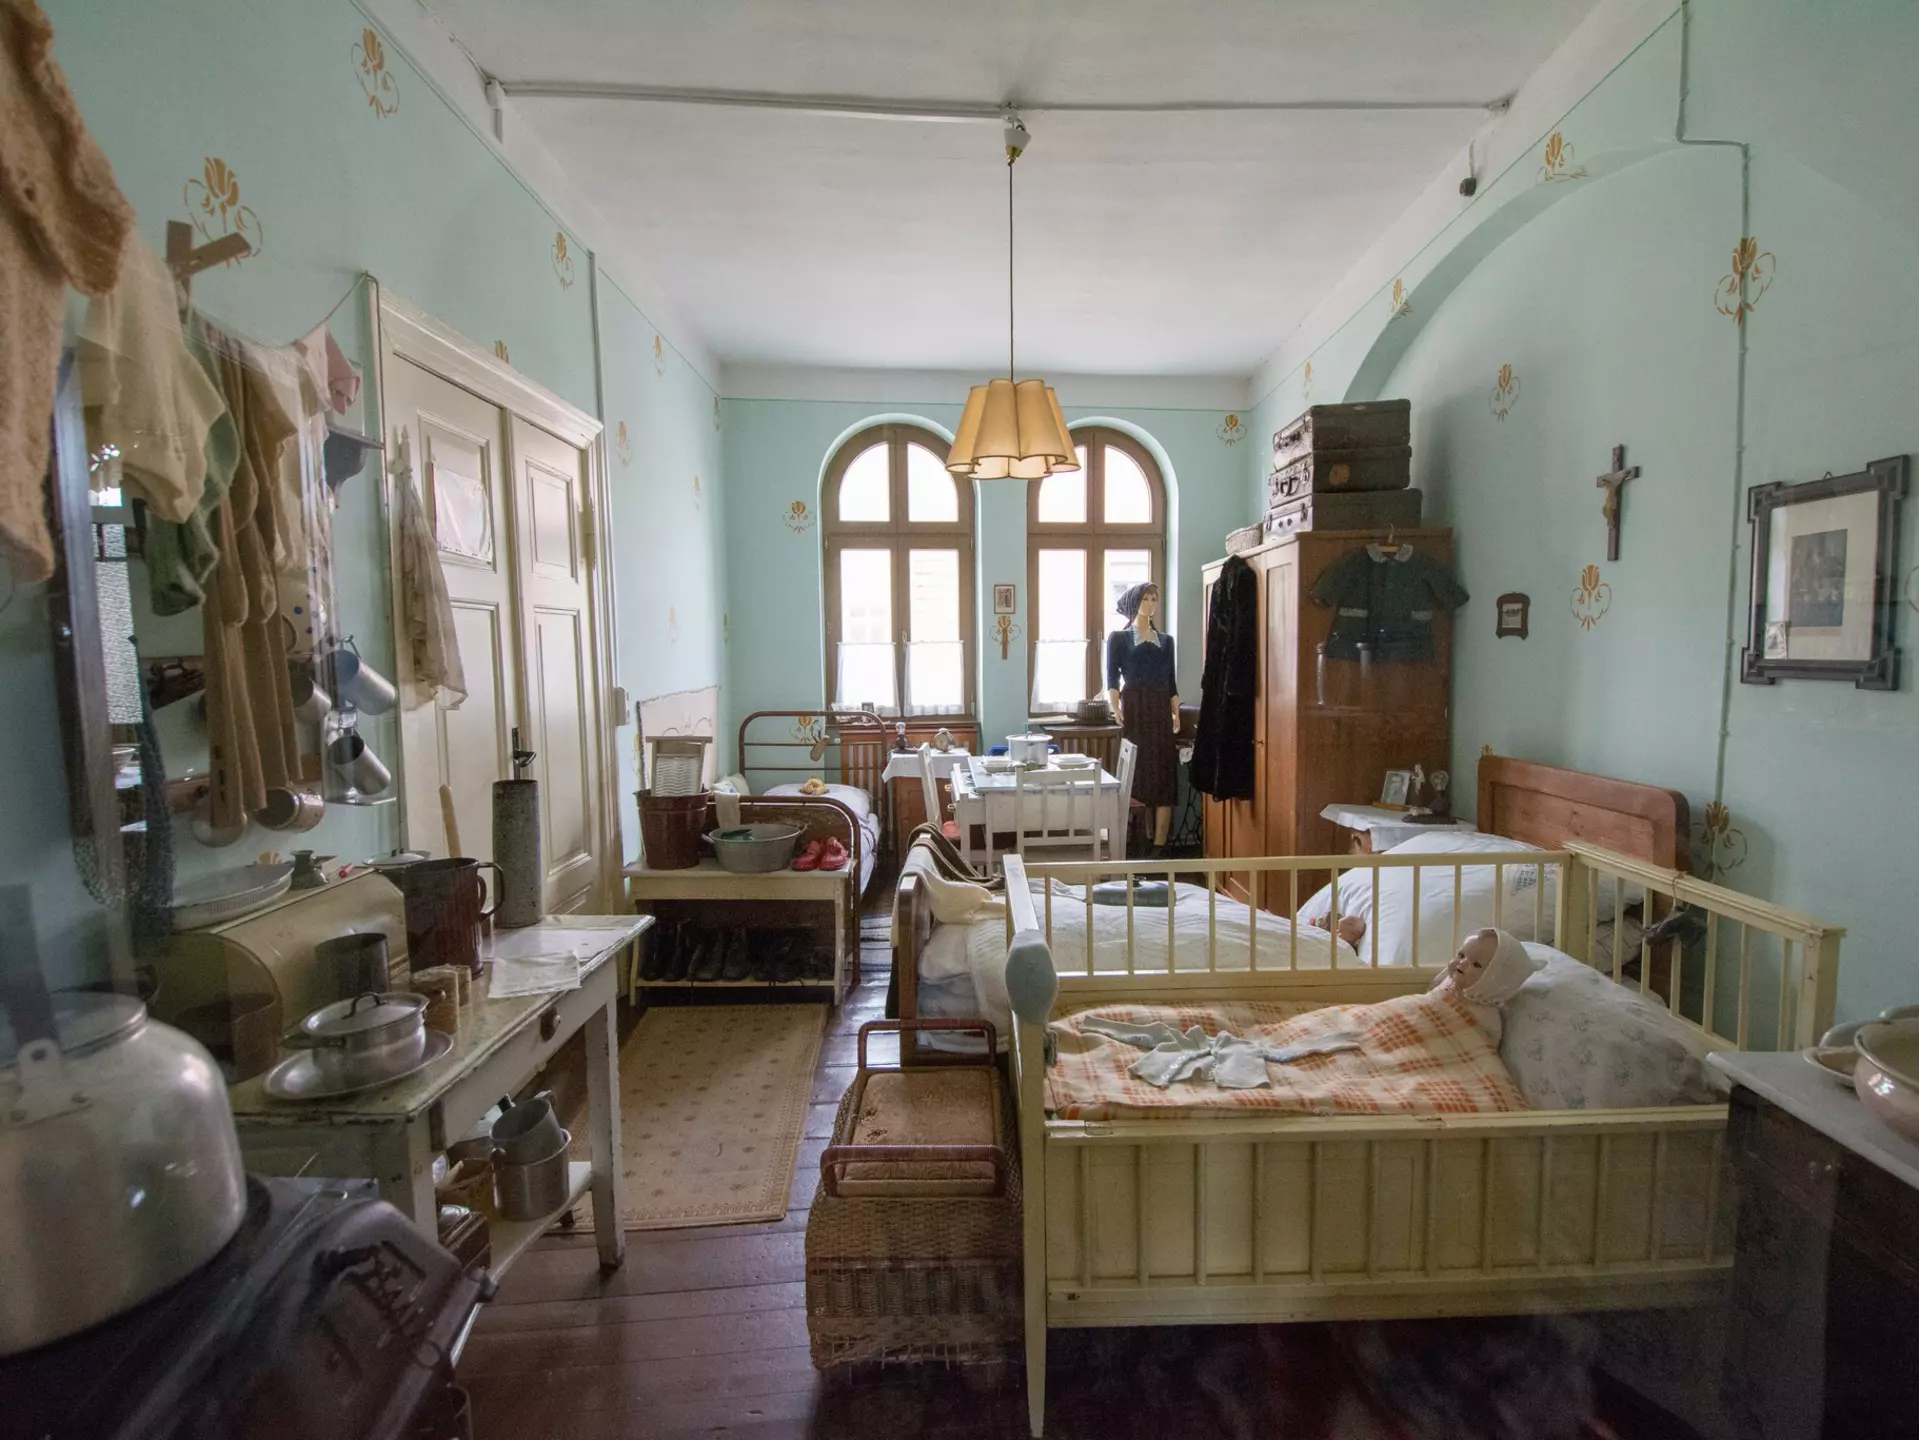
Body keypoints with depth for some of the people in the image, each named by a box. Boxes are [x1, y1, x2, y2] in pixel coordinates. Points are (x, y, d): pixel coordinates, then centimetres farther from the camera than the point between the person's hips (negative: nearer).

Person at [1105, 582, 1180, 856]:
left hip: (1160, 711, 4)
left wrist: (1176, 713, 1)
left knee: (1164, 776, -3)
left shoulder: (1165, 640, 18)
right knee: (1135, 776, -7)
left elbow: (1171, 681, 15)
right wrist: (1115, 707, -21)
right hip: (1133, 709, -4)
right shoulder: (1118, 637, 6)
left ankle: (1159, 847, -1)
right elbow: (1112, 678, -4)